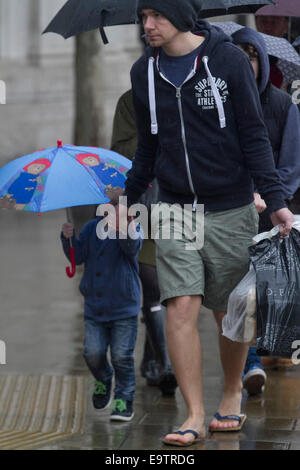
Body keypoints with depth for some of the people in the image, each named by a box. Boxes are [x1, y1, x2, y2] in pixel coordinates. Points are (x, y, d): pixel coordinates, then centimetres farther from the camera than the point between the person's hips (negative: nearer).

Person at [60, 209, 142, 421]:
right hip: (94, 307, 3)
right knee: (93, 353, -2)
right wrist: (68, 238, -19)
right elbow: (77, 256, 0)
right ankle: (103, 381, 30)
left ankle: (124, 401, 9)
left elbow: (132, 248, -27)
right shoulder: (91, 228, 6)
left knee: (121, 355, -6)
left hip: (124, 308, -3)